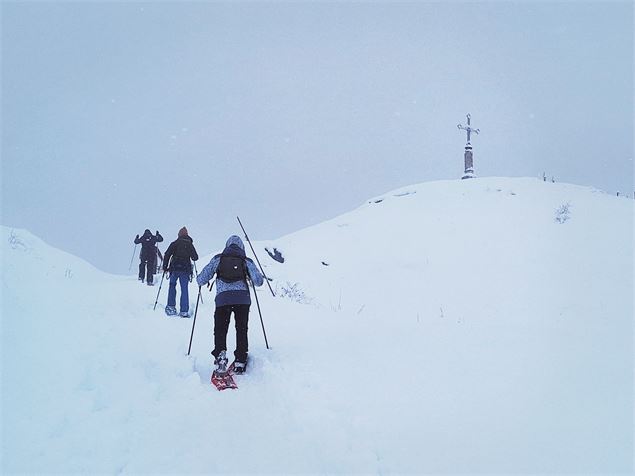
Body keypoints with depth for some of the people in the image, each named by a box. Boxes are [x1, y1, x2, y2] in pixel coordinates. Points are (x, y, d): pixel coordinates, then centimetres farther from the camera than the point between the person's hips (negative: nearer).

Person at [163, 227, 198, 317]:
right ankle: (184, 311, -2)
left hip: (174, 269, -1)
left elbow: (167, 255, -5)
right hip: (186, 269, 1)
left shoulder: (174, 243, 1)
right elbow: (195, 258, 8)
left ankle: (171, 306, 9)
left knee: (172, 286, 18)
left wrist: (165, 267, 3)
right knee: (184, 289, 3)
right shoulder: (190, 245, 5)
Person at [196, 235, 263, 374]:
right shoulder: (246, 261, 15)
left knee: (220, 329, 9)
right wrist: (250, 277, 32)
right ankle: (240, 361, 8)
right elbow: (258, 281, 10)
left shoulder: (217, 259, 14)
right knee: (242, 329, 13)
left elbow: (201, 280, 12)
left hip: (223, 298, -1)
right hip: (243, 298, 1)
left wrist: (200, 279, 36)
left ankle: (220, 355, -14)